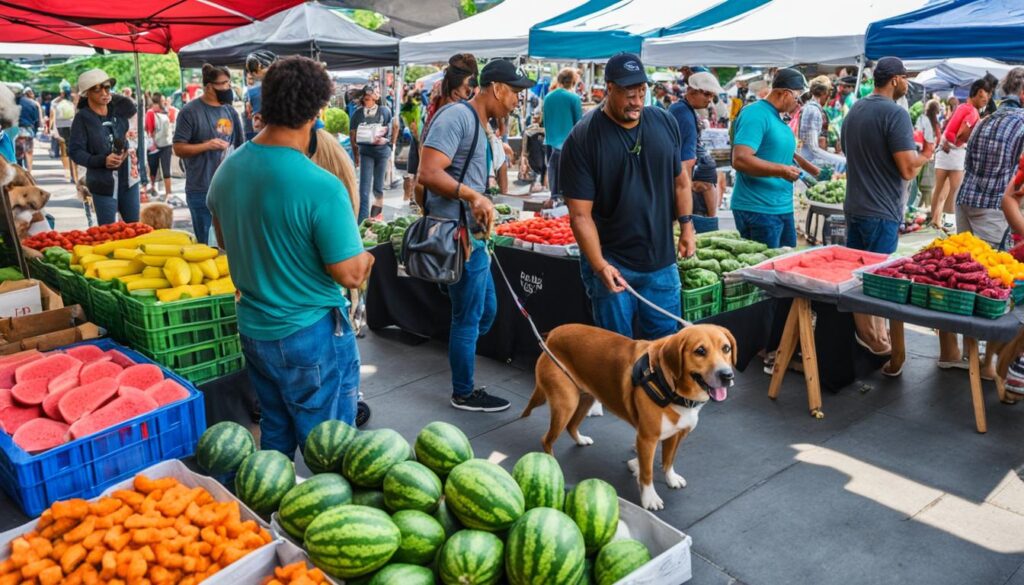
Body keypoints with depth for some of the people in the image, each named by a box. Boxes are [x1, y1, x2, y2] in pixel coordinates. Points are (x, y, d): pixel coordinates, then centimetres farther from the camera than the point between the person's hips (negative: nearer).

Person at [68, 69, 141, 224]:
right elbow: (75, 151, -12)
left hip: (127, 178, 4)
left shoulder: (119, 109, 3)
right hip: (103, 183, -4)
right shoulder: (82, 118, -9)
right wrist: (102, 160, -26)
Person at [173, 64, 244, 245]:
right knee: (206, 243, 4)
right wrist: (207, 145, -19)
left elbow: (241, 147, 16)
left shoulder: (230, 111, 9)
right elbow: (178, 148, -8)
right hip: (201, 190, -5)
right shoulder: (190, 111, -7)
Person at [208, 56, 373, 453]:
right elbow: (349, 275, -20)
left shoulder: (226, 170, -2)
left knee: (274, 437, 24)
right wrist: (365, 258, 0)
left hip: (253, 330, 7)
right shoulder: (322, 187, -25)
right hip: (312, 335, -7)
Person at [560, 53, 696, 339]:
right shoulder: (582, 138, -13)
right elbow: (580, 214, -15)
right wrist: (600, 266, -23)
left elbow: (679, 179, 16)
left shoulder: (665, 123, 2)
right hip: (611, 264, -4)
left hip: (662, 262, 4)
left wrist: (687, 225, 5)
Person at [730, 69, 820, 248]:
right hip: (758, 210, -10)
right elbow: (740, 159, -26)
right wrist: (781, 170, -23)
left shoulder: (777, 117, 16)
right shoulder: (755, 114, -15)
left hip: (783, 207, 10)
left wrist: (815, 171, 36)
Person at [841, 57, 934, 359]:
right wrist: (924, 154, 2)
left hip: (854, 207, 8)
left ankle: (857, 339, 23)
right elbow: (908, 170, -19)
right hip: (881, 212, -8)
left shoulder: (853, 111, 11)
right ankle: (878, 347, 6)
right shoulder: (896, 114, -15)